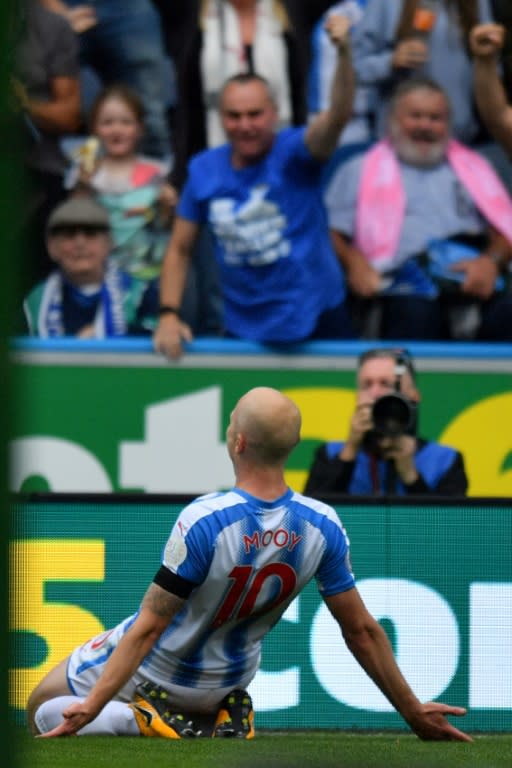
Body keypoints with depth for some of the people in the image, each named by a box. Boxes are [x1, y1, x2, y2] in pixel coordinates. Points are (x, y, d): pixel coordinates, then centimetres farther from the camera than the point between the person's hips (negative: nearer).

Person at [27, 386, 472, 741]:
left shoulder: (203, 522, -33)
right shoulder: (323, 527, -19)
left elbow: (149, 627, -30)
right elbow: (362, 631, -11)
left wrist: (92, 707, -26)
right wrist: (413, 712, 1)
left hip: (155, 673, -4)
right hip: (230, 679, 4)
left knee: (43, 711, 15)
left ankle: (145, 721, -9)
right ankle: (230, 717, 5)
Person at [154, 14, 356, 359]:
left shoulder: (294, 153, -9)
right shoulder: (204, 170, 2)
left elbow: (338, 117, -29)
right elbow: (179, 249, 9)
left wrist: (344, 52, -45)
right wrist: (168, 316, -2)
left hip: (315, 321, -3)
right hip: (244, 329, 3)